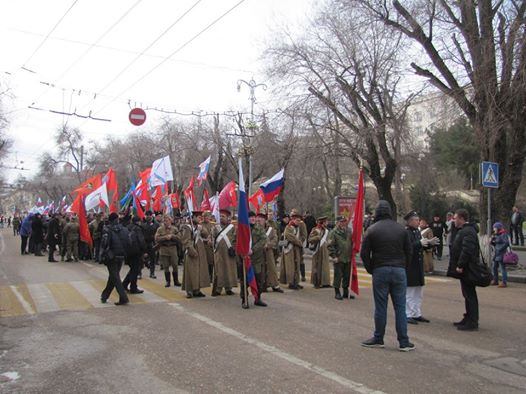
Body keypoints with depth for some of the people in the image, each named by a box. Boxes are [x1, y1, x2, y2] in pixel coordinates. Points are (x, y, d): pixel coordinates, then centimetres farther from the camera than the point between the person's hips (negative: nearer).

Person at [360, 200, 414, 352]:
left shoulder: (372, 230, -1)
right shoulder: (401, 229, 6)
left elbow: (364, 253, -3)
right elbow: (408, 252, 7)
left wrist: (371, 270, 9)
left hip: (380, 271, -2)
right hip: (399, 271, 2)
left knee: (380, 306, 5)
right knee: (400, 307, 5)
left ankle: (378, 339, 14)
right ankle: (404, 342, 8)